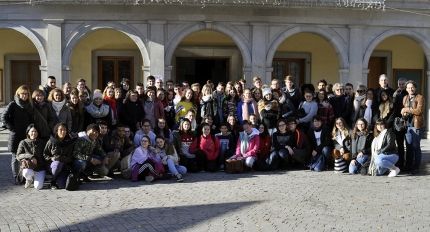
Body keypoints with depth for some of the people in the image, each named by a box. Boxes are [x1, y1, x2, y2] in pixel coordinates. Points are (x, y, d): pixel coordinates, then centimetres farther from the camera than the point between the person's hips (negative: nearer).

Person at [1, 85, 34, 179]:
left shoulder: (29, 105, 12)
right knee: (15, 157, 4)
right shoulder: (13, 104, -3)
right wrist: (12, 128, -9)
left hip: (27, 135, 4)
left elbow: (32, 119, 17)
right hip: (16, 135, -4)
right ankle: (16, 177, 12)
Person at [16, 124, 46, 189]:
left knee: (38, 186, -21)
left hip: (40, 168, 0)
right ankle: (29, 179, 2)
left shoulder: (42, 143, 5)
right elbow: (18, 156, -5)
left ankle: (36, 177, 17)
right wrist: (30, 157, -19)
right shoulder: (23, 143, 2)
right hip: (28, 167, 0)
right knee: (26, 173, -37)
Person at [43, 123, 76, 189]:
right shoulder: (51, 141, -5)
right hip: (51, 165, -1)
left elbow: (70, 158, -4)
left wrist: (57, 158, -16)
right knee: (58, 164, -39)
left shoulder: (70, 142, -1)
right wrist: (51, 159, -15)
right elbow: (45, 154, 4)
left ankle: (59, 179, 16)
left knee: (61, 185, -23)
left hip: (64, 166, 1)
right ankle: (52, 181, -12)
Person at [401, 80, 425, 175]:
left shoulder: (420, 98, -4)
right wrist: (404, 113, 0)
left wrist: (407, 110, -10)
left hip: (417, 125, -5)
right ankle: (408, 166, 15)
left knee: (416, 146, -3)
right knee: (409, 146, 8)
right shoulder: (405, 98, 15)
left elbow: (419, 110, -16)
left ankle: (416, 167, 4)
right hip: (407, 124, 5)